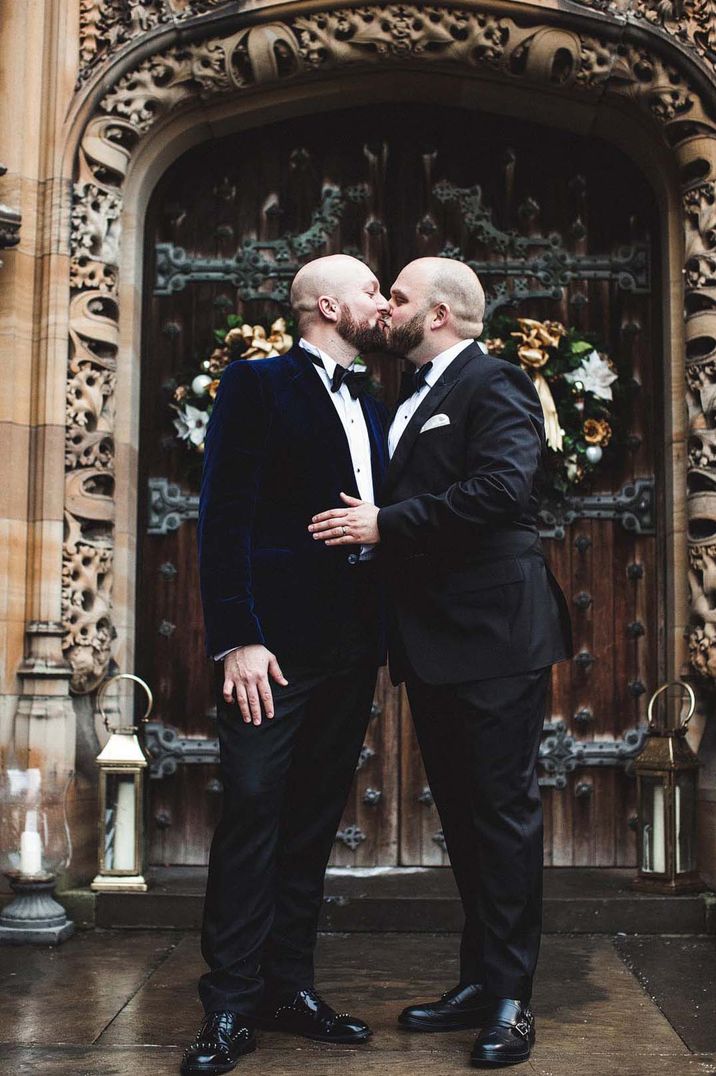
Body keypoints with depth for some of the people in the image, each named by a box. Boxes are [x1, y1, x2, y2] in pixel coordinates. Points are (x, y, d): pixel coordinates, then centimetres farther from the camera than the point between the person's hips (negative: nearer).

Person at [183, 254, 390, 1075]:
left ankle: (288, 987, 19)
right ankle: (229, 1006, 3)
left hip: (351, 645, 7)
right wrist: (236, 637, -18)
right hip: (277, 639, -7)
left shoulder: (372, 409, 19)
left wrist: (387, 635, 6)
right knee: (252, 809, -5)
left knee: (314, 820, 10)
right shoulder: (258, 386, -2)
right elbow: (224, 515, -10)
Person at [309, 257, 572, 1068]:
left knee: (503, 813, -1)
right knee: (462, 817, 14)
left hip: (492, 639, -9)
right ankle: (478, 983, 25)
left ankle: (509, 1000, 8)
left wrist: (385, 525, -20)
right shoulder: (412, 401, 19)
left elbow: (502, 489, -24)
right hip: (434, 644, 9)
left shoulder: (493, 386, -8)